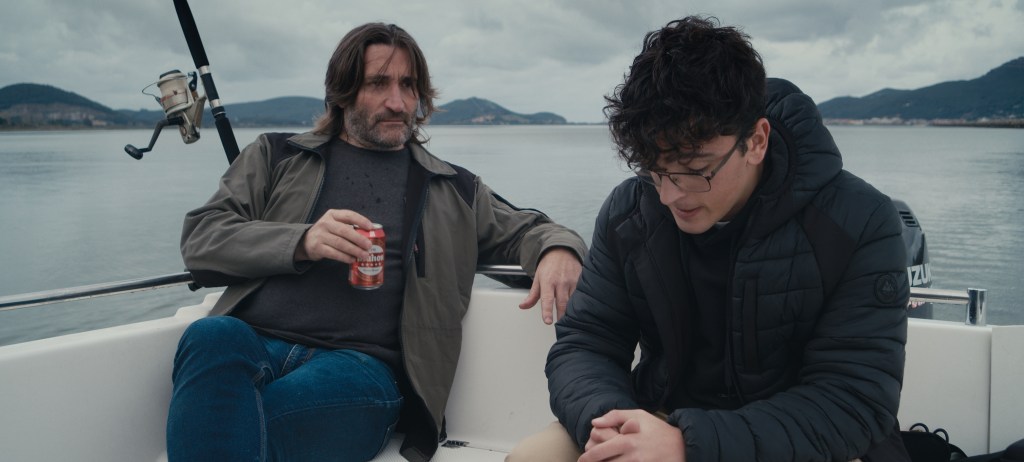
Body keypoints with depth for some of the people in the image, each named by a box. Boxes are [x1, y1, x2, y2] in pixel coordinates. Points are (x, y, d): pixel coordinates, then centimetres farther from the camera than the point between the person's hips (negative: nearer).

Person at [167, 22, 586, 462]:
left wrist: (558, 248, 2)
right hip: (252, 342, 2)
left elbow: (525, 230, 29)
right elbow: (200, 240, 12)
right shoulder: (276, 155, 21)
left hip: (361, 364, -1)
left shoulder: (454, 190, 25)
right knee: (214, 338, -38)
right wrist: (301, 242, -7)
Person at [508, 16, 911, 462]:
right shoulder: (628, 212, -4)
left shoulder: (859, 224, -16)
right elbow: (583, 345, -2)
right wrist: (606, 419, -26)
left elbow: (855, 402, -20)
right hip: (660, 424, 4)